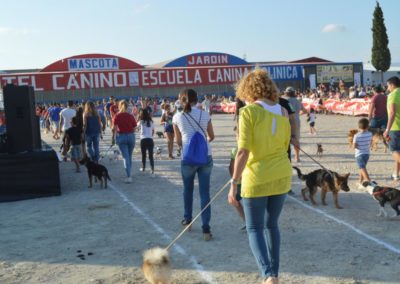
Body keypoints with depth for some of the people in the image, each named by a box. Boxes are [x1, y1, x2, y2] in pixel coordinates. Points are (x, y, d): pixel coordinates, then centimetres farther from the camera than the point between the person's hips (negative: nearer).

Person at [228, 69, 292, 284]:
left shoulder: (249, 111, -14)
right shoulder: (283, 112, 5)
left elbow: (243, 151, -18)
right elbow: (284, 146, 10)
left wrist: (234, 183, -15)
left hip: (257, 178, -6)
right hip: (282, 176, 6)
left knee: (254, 228, 6)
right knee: (271, 225, 20)